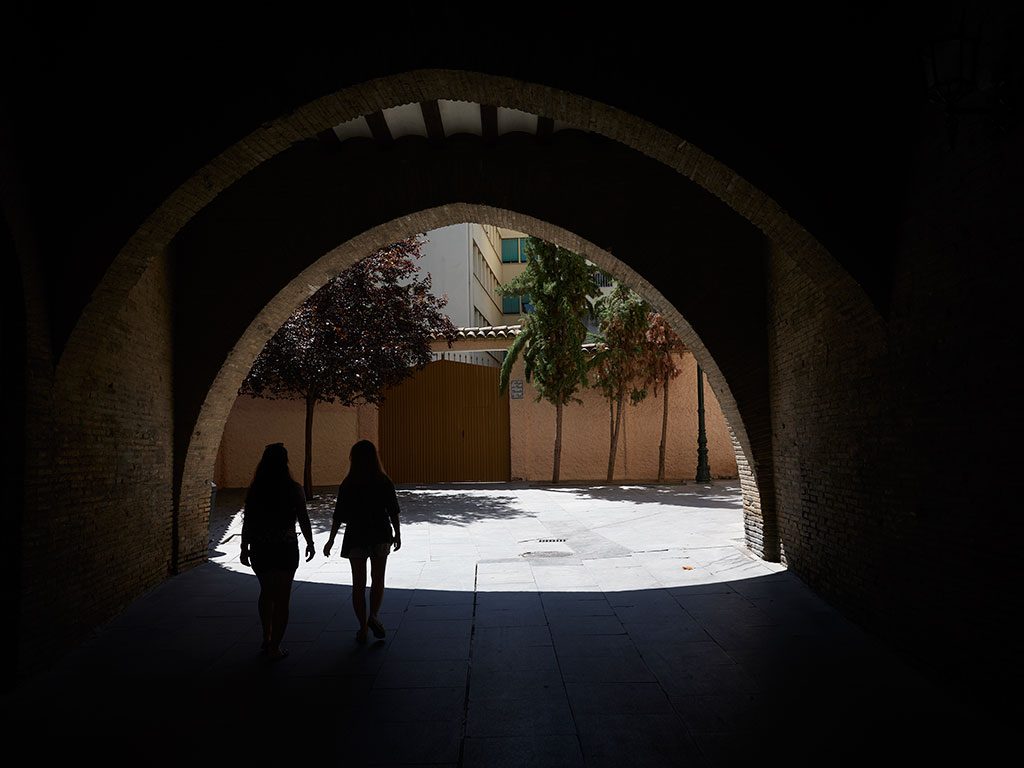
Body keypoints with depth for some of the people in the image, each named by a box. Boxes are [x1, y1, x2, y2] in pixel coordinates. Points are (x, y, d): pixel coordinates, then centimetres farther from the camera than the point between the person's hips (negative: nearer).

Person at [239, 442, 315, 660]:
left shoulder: (254, 490, -3)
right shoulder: (294, 489, -10)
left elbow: (247, 522, 1)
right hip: (286, 548, -3)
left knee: (266, 592, 24)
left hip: (260, 549, 3)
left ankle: (267, 640, 31)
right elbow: (303, 519, -7)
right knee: (282, 597, 7)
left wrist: (245, 548, 13)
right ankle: (274, 647, 8)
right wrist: (310, 543, 6)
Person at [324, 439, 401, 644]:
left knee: (359, 583, 10)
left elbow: (339, 516, -7)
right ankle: (374, 615, -3)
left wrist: (331, 540, 3)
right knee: (378, 579, 17)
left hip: (356, 538, 0)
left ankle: (363, 628, 13)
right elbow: (393, 512, -2)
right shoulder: (384, 483, -7)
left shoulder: (347, 485, -9)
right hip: (381, 536, 1)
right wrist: (397, 535, 10)